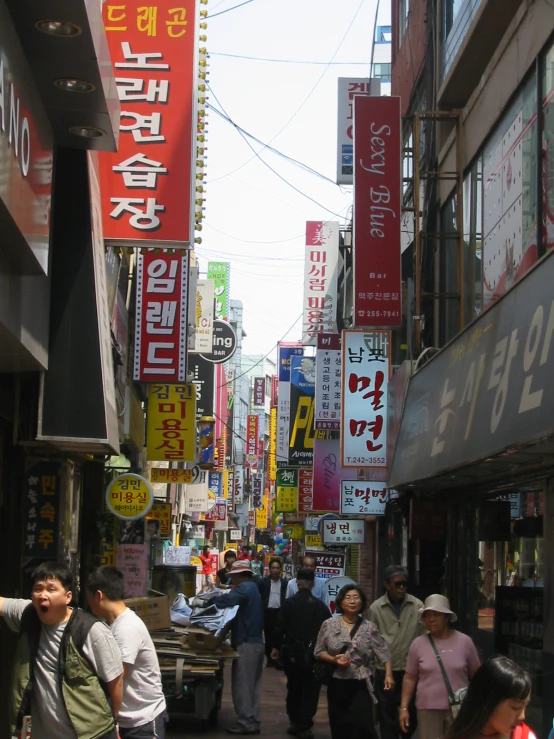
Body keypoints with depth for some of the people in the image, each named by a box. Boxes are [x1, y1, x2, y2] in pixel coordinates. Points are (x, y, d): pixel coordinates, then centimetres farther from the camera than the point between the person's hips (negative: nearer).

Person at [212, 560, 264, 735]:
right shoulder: (253, 588, 18)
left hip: (246, 643, -10)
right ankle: (253, 721, 15)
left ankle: (245, 722, -5)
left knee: (242, 684, -5)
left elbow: (226, 600, -26)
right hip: (256, 641, 10)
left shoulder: (244, 588, -14)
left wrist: (205, 602, -15)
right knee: (252, 684, 12)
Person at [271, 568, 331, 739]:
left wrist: (276, 646, 7)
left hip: (292, 653, 0)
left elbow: (280, 627, -7)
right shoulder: (321, 606, -2)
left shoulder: (288, 603, -5)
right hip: (313, 654, 0)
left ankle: (295, 722, 20)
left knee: (294, 688, 16)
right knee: (310, 690, 5)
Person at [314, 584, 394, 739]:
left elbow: (383, 653, -1)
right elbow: (318, 652, 4)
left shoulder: (369, 628, 1)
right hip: (337, 685, 1)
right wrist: (334, 660, -13)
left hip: (360, 685, -1)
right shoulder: (329, 625, 0)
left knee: (363, 726, -11)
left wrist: (388, 675, -14)